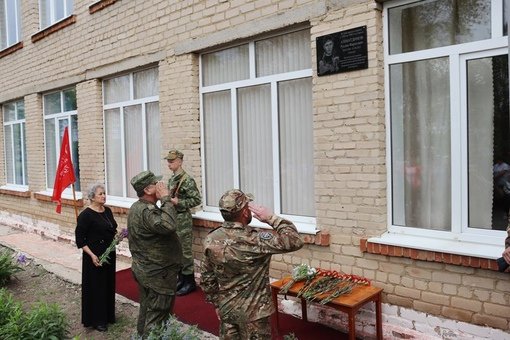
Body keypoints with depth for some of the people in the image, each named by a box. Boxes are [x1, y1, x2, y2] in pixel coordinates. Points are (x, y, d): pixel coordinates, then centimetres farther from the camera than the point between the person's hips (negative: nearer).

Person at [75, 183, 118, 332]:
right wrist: (92, 255, -21)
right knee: (96, 286, 4)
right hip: (95, 255, -7)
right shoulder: (86, 215, -16)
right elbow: (79, 239, -16)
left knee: (108, 284, 16)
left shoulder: (108, 211, 5)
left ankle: (108, 315, 32)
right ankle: (96, 320, 19)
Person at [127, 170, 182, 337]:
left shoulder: (136, 207, 8)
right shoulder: (147, 211, -26)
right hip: (158, 274, -10)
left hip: (144, 270, 10)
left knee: (147, 309, 23)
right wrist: (166, 199, -31)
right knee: (157, 317, 1)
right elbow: (168, 226, -42)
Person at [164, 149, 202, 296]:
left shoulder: (187, 180, -15)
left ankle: (190, 282, 10)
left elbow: (197, 199, -17)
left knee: (185, 251, -1)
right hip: (173, 218, 9)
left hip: (183, 220, -9)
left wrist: (178, 202, -21)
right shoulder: (172, 179, 11)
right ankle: (181, 279, 27)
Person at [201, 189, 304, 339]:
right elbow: (295, 242, -24)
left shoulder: (210, 240, -7)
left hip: (225, 308, 5)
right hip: (252, 312, -5)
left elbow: (207, 278, 3)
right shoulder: (255, 240, -26)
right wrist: (271, 218, -19)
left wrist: (216, 303, 16)